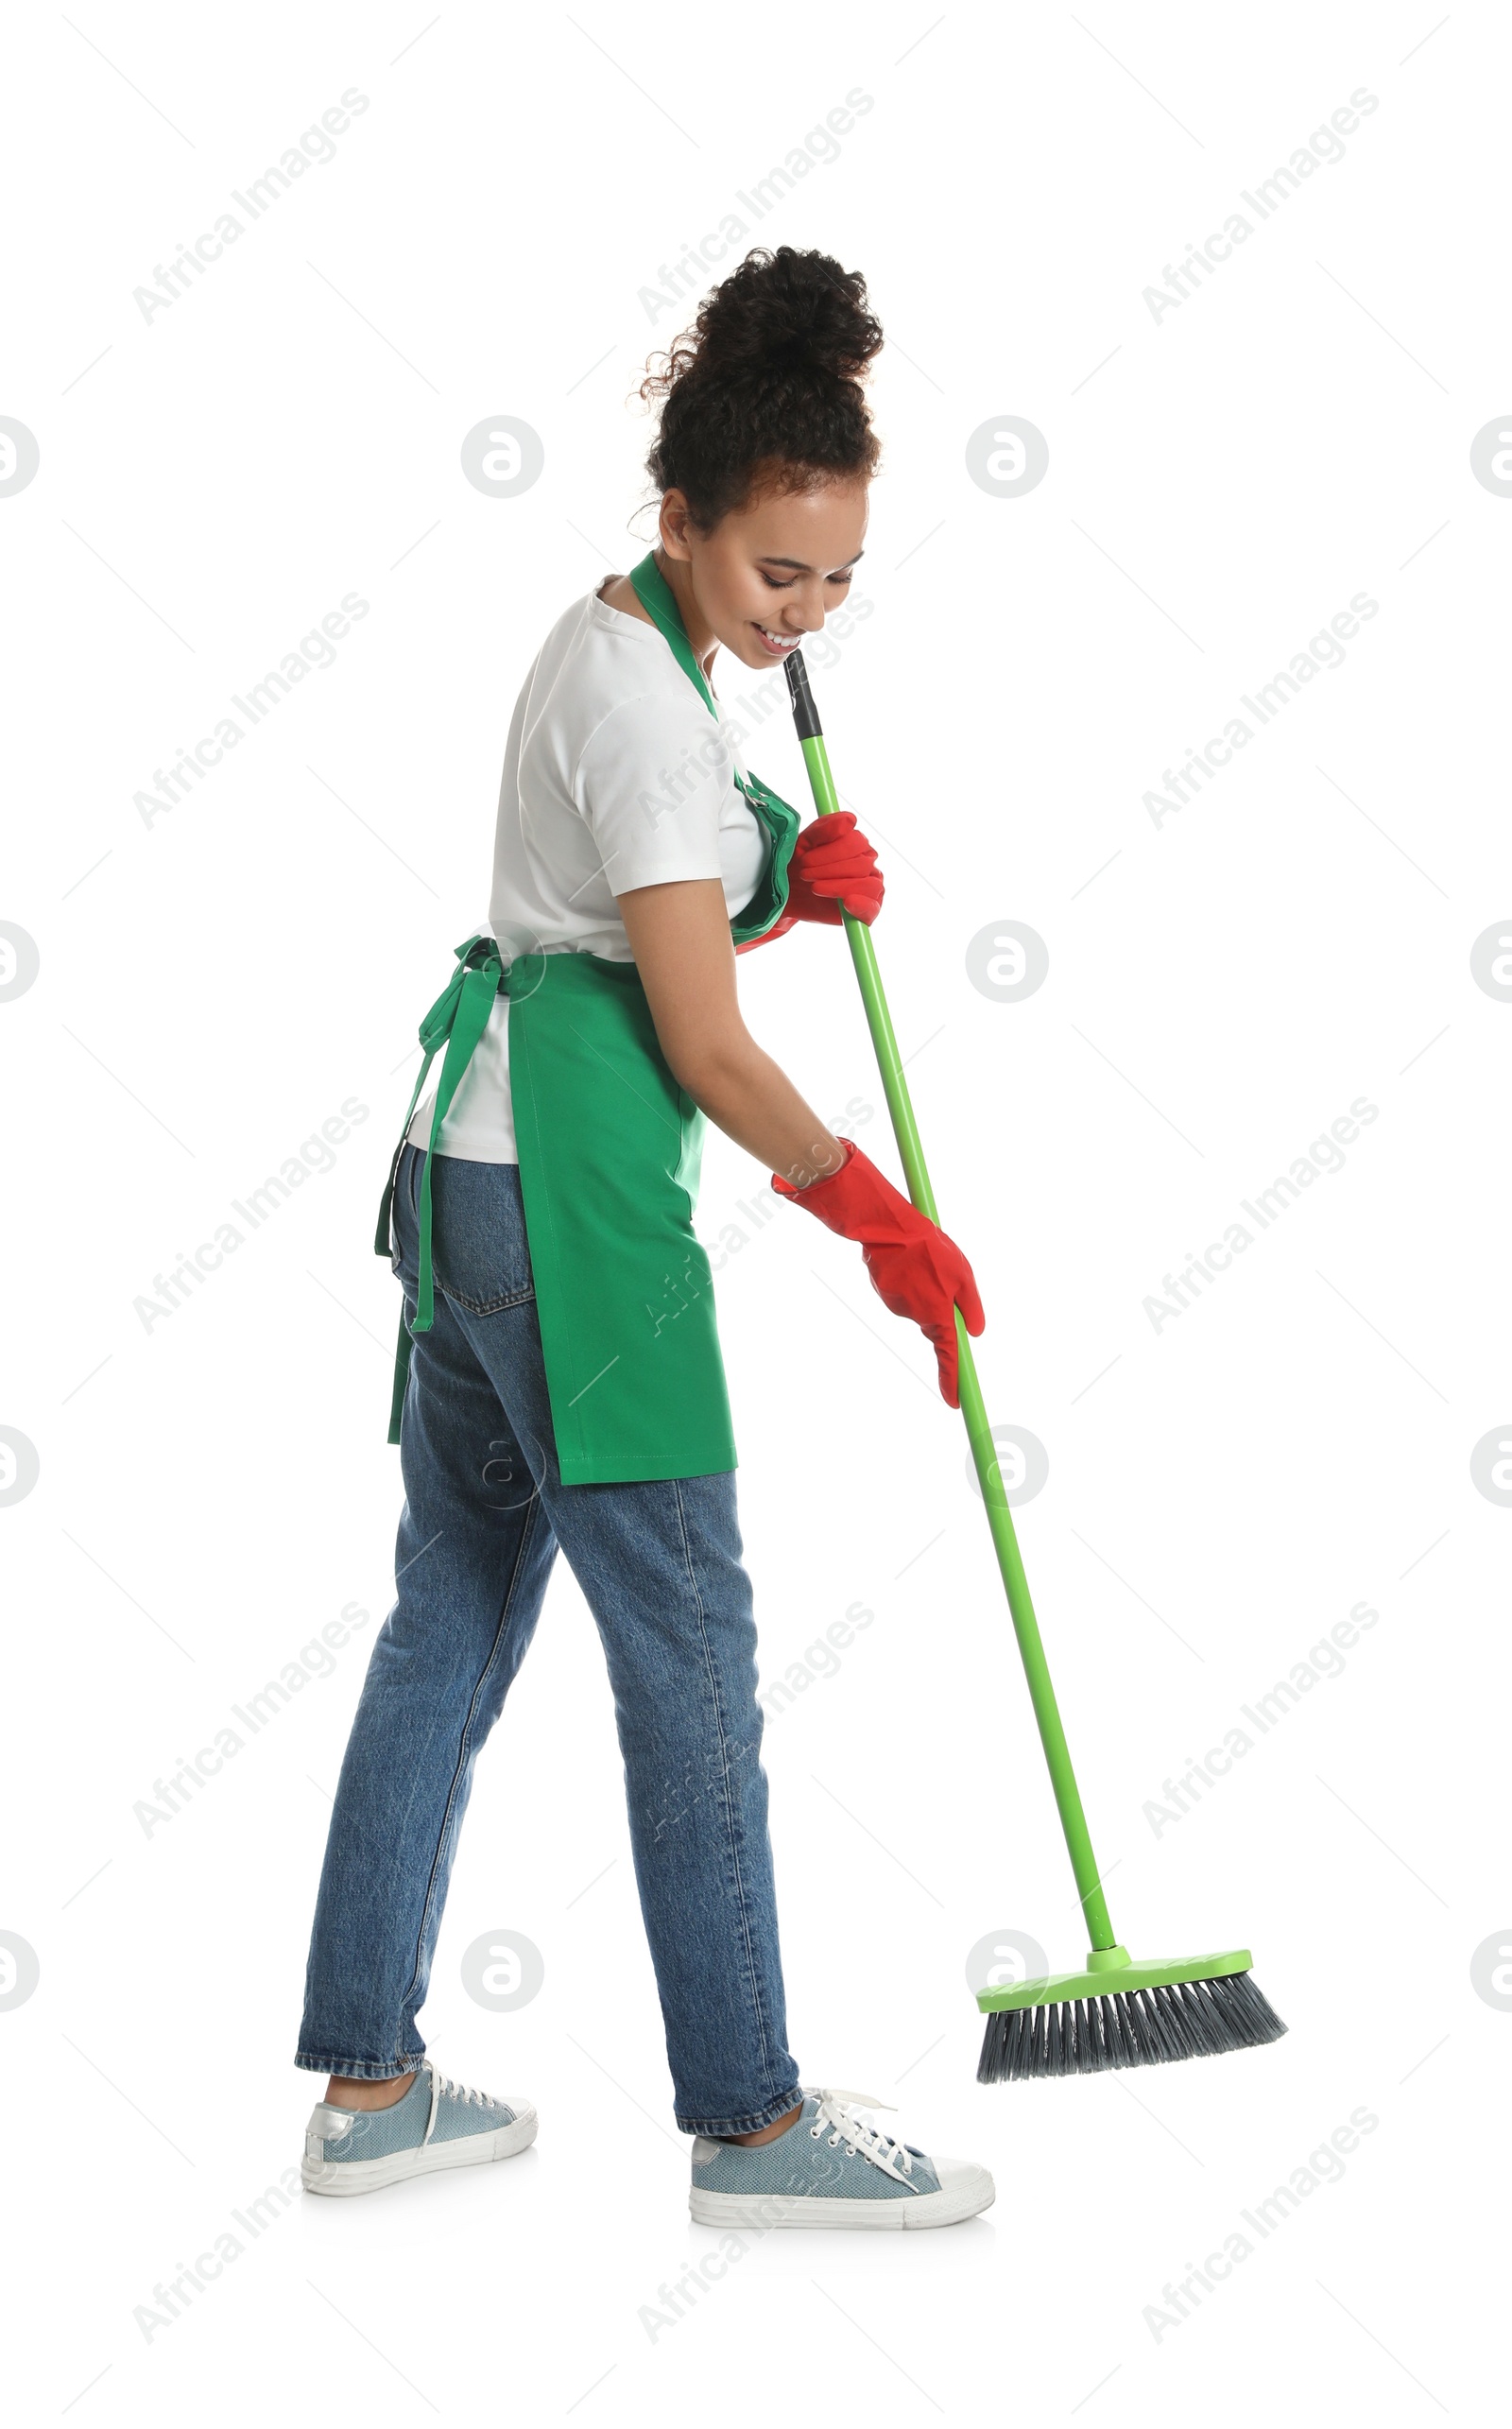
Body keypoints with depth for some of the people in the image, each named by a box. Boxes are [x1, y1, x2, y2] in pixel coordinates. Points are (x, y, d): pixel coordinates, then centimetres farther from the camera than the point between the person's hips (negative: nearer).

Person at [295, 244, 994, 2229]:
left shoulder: (631, 645, 16)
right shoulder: (641, 694, -14)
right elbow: (706, 1046, -15)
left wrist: (798, 887, 4)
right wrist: (885, 1221, -5)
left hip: (472, 1165, 10)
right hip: (570, 1187, -10)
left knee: (453, 1620, 11)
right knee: (688, 1642, -3)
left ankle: (369, 2084, 21)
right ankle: (748, 2120, 9)